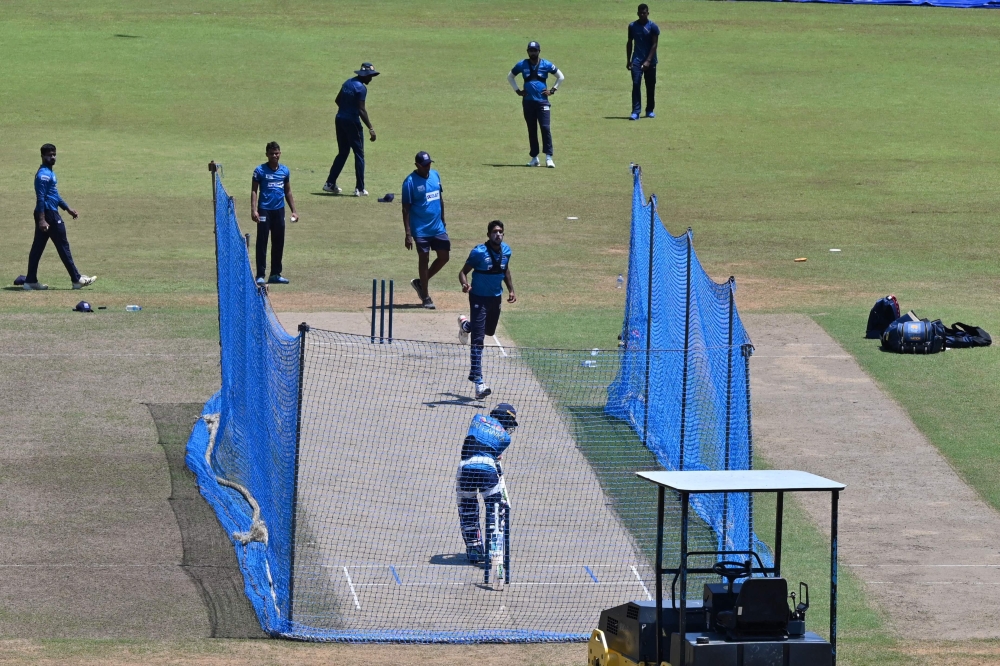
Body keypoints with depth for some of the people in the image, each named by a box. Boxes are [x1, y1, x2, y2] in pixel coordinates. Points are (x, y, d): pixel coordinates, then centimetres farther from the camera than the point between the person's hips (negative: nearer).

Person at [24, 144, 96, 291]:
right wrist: (42, 220, -26)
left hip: (50, 214, 10)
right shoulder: (44, 174, -15)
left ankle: (30, 281, 8)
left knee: (37, 248, 8)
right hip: (48, 215, -10)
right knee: (63, 246, -3)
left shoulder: (50, 173, 18)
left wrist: (68, 209, 26)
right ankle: (76, 279, 2)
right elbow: (41, 198, -21)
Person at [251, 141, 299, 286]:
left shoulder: (285, 171, 10)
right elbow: (254, 191, -4)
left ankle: (275, 274, 17)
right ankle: (260, 275, -2)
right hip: (264, 210, -4)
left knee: (278, 244, 8)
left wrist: (293, 210, 14)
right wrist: (253, 210, -14)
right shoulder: (260, 171, -3)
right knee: (262, 243, -4)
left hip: (279, 210, 4)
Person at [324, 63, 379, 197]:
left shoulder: (347, 83, 10)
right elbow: (361, 110, -20)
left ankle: (330, 183, 15)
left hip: (339, 120, 8)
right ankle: (359, 189, 2)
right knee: (359, 154, 1)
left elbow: (338, 100, 19)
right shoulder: (361, 88, -15)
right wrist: (370, 128, -21)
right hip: (352, 122, -8)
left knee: (343, 152, 18)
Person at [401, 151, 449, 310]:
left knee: (444, 257, 6)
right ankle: (426, 297, 13)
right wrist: (408, 234, -17)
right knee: (424, 259, 1)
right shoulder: (410, 182, -13)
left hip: (438, 227, 6)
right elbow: (406, 209, -13)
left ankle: (420, 283, 26)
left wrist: (443, 221, 17)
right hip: (421, 229, -6)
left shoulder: (435, 175, 6)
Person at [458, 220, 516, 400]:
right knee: (478, 340, -13)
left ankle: (466, 324, 61)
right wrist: (465, 285, -37)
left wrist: (511, 290, 14)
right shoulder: (479, 252, -21)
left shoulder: (506, 250, -2)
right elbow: (463, 272, -17)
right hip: (479, 298, -6)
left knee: (489, 331, 28)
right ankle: (478, 383, -15)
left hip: (496, 297, 6)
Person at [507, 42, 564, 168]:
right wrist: (517, 90, 9)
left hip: (542, 101, -2)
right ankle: (534, 158, 13)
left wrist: (552, 90, 4)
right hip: (528, 101, 2)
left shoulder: (546, 65, 2)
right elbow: (510, 77, 19)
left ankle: (548, 158, -11)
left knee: (546, 128, -12)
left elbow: (560, 76, 12)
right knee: (531, 130, 6)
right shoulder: (522, 65, 5)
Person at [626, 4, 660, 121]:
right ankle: (635, 112, -15)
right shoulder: (632, 26, 3)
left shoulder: (653, 27, -6)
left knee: (650, 86, 7)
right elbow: (629, 43, 11)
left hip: (650, 61, -1)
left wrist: (648, 61, -17)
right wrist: (628, 60, 5)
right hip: (636, 59, 1)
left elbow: (654, 45, -9)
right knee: (636, 84, -11)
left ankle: (650, 110, 21)